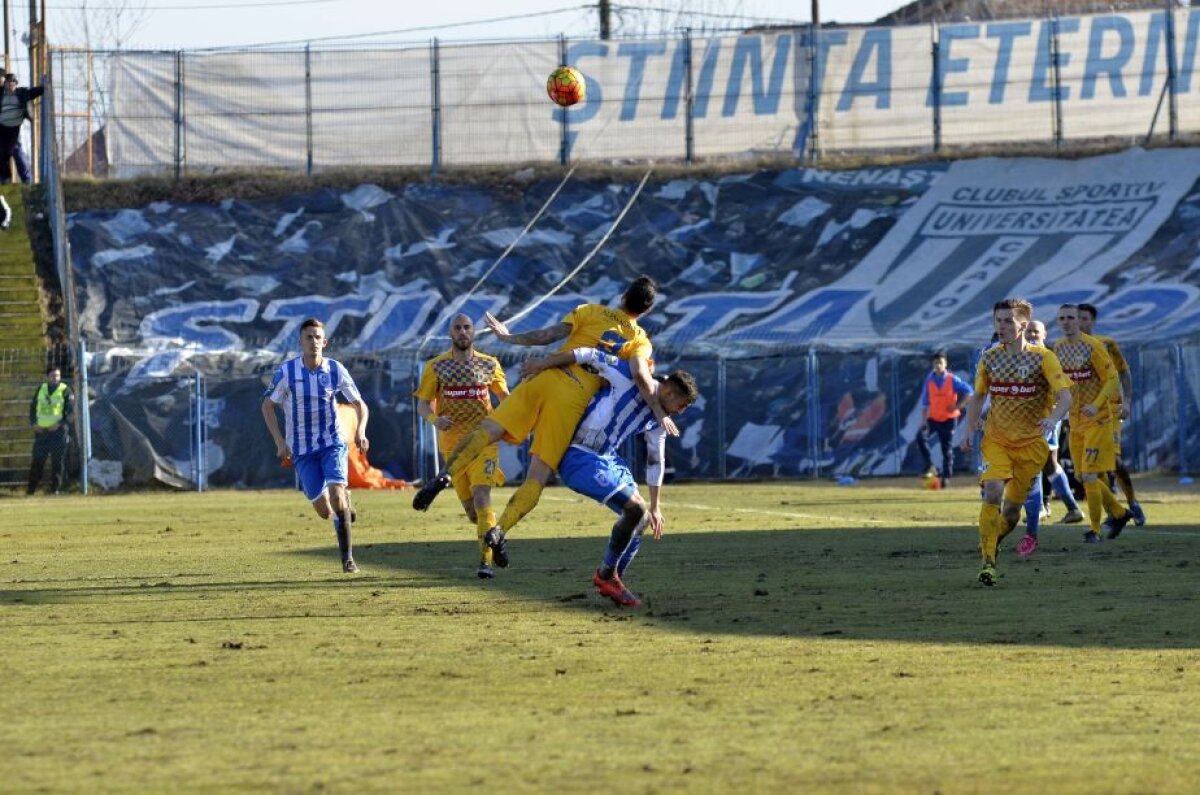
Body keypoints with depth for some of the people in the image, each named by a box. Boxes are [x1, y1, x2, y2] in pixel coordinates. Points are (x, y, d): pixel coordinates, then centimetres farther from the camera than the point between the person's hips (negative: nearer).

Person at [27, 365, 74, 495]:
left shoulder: (65, 390, 0)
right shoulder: (41, 389, 12)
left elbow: (71, 410, -5)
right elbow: (33, 406, 17)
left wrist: (60, 424, -16)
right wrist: (33, 423, 3)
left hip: (58, 431, -4)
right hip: (41, 430, 4)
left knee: (57, 460, -3)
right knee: (37, 460, 5)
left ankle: (55, 488, 2)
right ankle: (30, 489, 10)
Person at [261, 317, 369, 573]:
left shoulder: (336, 370, -6)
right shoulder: (286, 372, -9)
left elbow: (360, 405, 5)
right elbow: (268, 406, 3)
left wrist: (360, 431, -15)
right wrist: (280, 442, -6)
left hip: (332, 443, 0)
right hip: (302, 449, 0)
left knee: (336, 494, -21)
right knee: (323, 510, -3)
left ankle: (347, 557, -11)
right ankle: (344, 504, 36)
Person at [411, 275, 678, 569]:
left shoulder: (589, 311, 16)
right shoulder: (640, 340, 12)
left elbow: (550, 334, 6)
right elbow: (640, 375, -6)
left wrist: (510, 338, 15)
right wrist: (660, 413, -2)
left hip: (545, 379, 1)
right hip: (573, 400, -1)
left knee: (488, 430, -3)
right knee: (538, 476, 2)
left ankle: (445, 475, -30)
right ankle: (500, 530, -18)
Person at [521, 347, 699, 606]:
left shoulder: (657, 420, 10)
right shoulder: (630, 378, -15)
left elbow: (655, 463, 19)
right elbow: (589, 356, -11)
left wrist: (655, 508, 22)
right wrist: (542, 364, -8)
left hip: (608, 458, 9)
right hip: (579, 458, -9)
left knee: (643, 517, 9)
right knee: (635, 508, -18)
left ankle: (614, 582, 19)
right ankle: (606, 573, -3)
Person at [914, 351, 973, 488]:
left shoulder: (952, 380, -5)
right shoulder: (929, 381, 2)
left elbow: (968, 392, -4)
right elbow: (925, 403, 4)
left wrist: (958, 406, -12)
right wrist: (923, 420, -3)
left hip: (949, 419, -2)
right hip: (933, 418, 2)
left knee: (947, 448, 2)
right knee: (921, 436, -22)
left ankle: (946, 477, 10)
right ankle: (930, 467, -16)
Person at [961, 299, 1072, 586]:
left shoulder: (1043, 358, -9)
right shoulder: (989, 358, 3)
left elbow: (1065, 397, -16)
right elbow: (978, 396, 16)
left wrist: (1052, 419, -36)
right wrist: (969, 430, 5)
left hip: (1030, 443, -1)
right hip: (996, 440, 1)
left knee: (1012, 506, 4)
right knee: (993, 492, -21)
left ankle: (993, 543, 34)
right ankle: (988, 562, -21)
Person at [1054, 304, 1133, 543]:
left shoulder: (1093, 346, -13)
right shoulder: (1059, 348, 8)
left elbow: (1112, 379, -14)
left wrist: (1096, 405, -26)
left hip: (1097, 420, -7)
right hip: (1076, 422, 7)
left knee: (1089, 475, -11)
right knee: (1083, 476, 9)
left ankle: (1095, 529, -1)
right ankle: (1119, 514, 26)